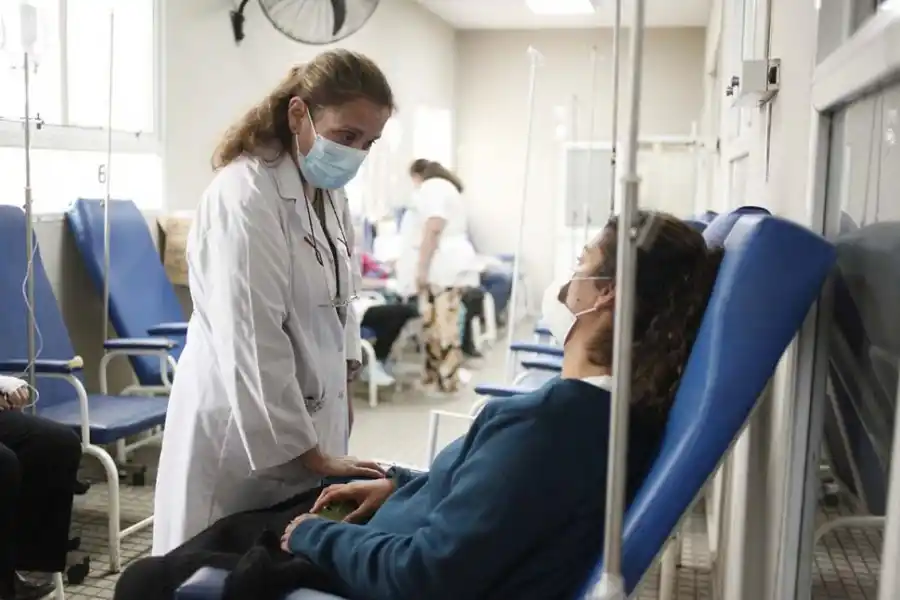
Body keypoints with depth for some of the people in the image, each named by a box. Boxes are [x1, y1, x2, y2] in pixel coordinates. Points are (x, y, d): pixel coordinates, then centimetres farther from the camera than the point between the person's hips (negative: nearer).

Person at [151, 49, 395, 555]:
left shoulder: (329, 191, 5)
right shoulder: (246, 195, -20)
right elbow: (251, 343, -24)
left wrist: (342, 390, 17)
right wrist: (313, 456, -21)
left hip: (309, 412, 8)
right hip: (246, 426, -7)